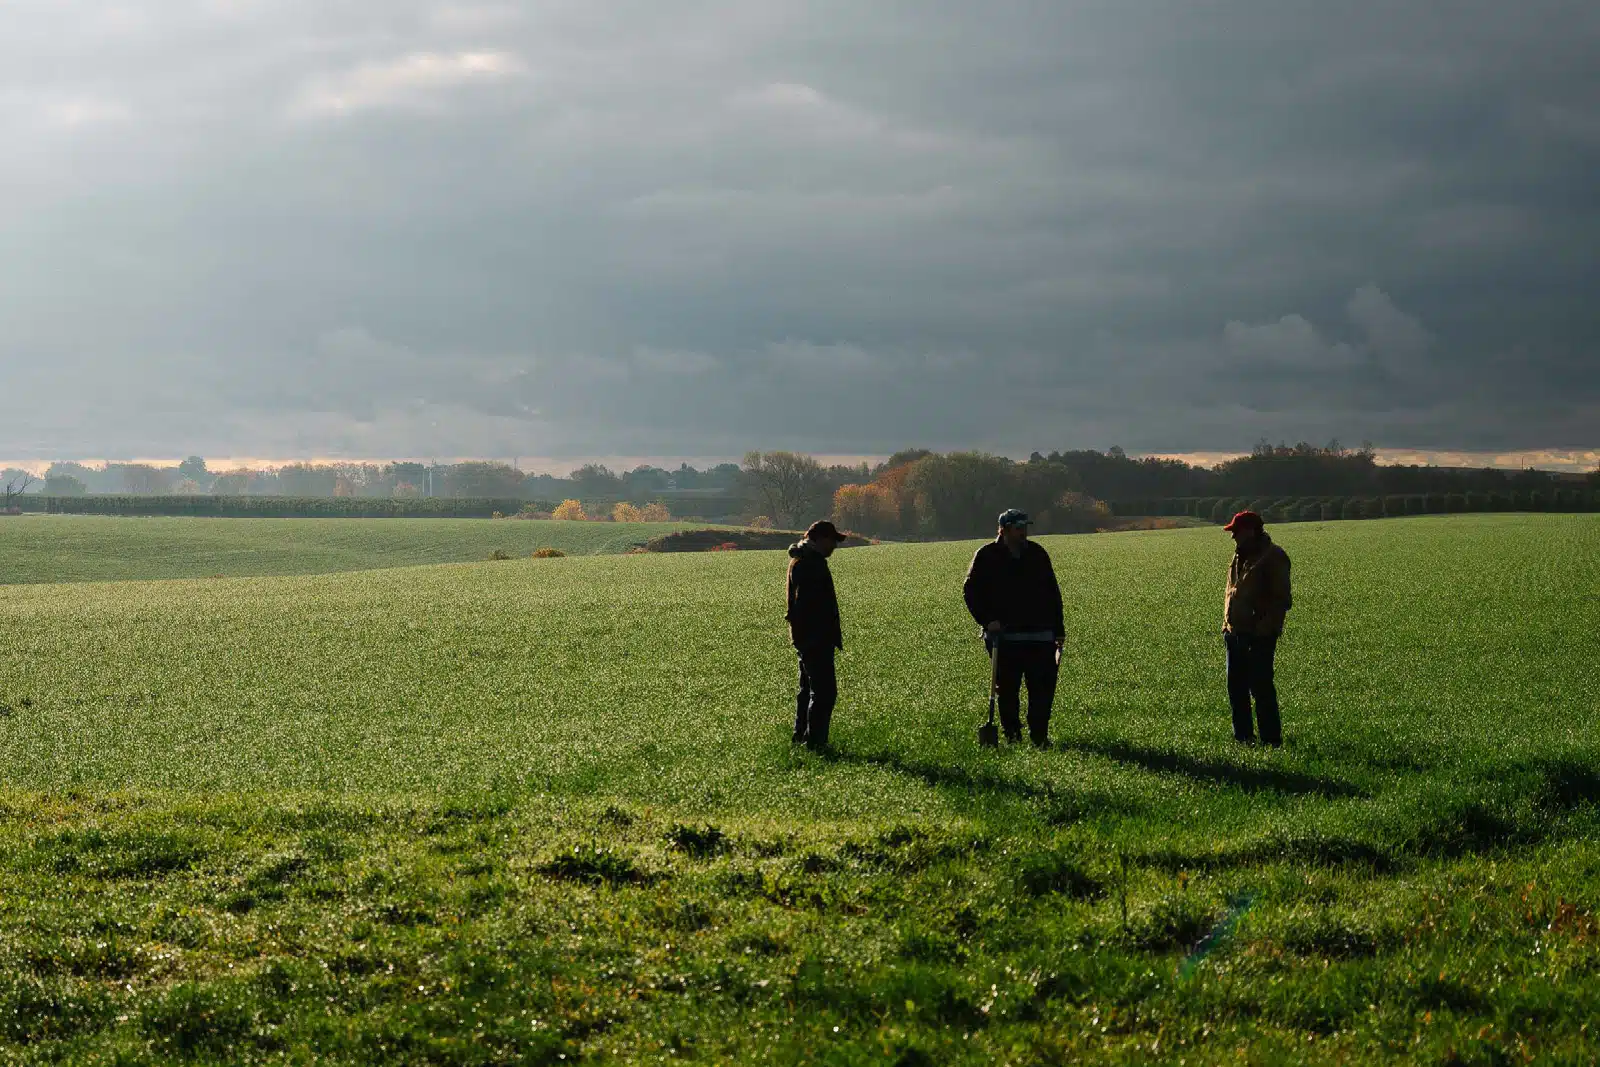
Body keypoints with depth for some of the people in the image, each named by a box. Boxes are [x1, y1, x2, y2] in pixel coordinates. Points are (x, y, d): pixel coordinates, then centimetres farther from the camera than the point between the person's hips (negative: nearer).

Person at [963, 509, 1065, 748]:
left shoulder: (1037, 554, 12)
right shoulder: (987, 556, 1)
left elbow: (1053, 593, 18)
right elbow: (970, 590, 3)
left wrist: (1058, 629, 14)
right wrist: (987, 620, -9)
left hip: (1040, 636, 2)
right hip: (1003, 636, -2)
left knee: (1044, 686, -5)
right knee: (1008, 688, 3)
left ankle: (1039, 735, 4)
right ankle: (1012, 733, 16)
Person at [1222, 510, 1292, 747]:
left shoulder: (1273, 557, -10)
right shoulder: (1240, 556, 16)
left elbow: (1281, 600, -13)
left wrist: (1265, 628, -18)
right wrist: (1226, 625, 16)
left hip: (1259, 636, -9)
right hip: (1236, 634, 9)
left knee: (1261, 687, -7)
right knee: (1236, 687, 11)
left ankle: (1271, 739, -1)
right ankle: (1243, 736, 20)